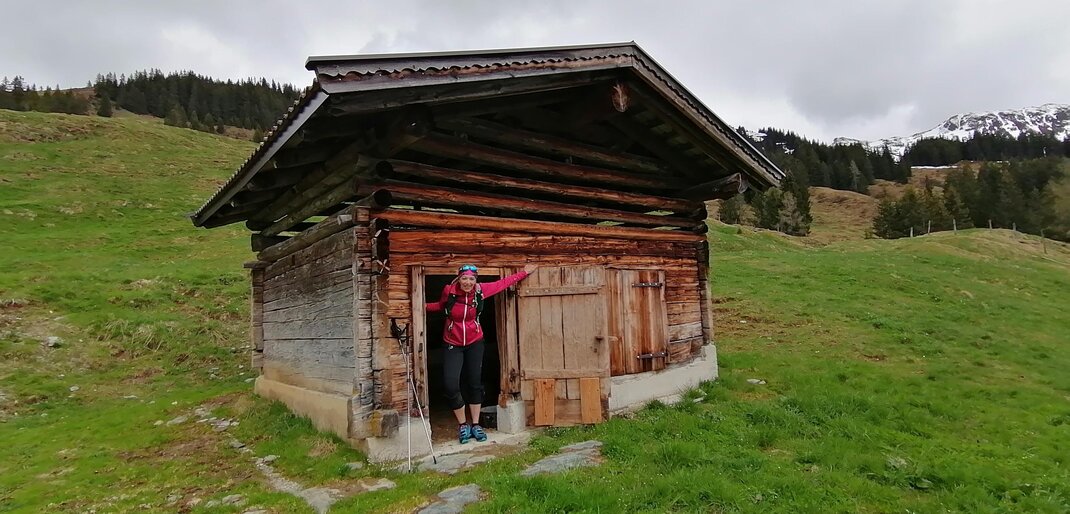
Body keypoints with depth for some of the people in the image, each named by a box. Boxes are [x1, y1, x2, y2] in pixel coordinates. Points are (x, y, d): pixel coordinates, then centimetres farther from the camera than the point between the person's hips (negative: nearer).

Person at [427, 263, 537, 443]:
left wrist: (524, 273, 6)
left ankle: (475, 425, 23)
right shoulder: (449, 291, -15)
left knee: (475, 383, 9)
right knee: (451, 385, -10)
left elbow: (503, 283, 1)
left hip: (474, 343, 2)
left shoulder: (480, 290, -12)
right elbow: (440, 305, 8)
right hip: (453, 345, -1)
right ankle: (462, 425, 12)